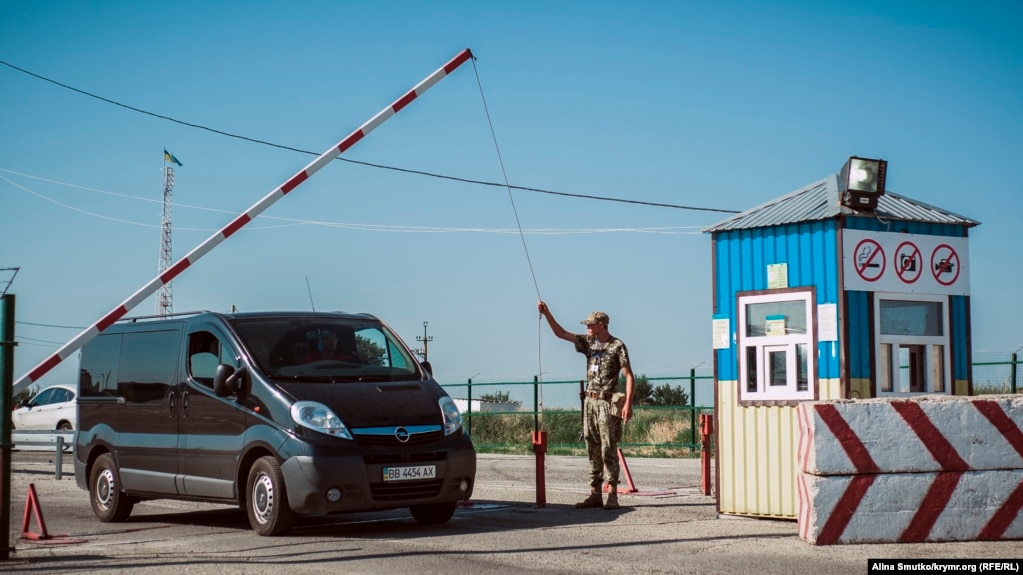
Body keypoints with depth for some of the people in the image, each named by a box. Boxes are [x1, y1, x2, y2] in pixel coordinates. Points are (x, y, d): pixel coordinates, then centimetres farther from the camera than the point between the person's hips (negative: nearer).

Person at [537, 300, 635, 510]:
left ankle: (612, 495, -5)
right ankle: (595, 494, 10)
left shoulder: (617, 346, -7)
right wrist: (547, 314, 1)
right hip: (589, 401, 7)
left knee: (608, 449, -7)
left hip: (607, 402, -7)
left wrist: (628, 404, -18)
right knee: (592, 450, 7)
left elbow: (629, 376, -10)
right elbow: (561, 333, 12)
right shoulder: (589, 343, 12)